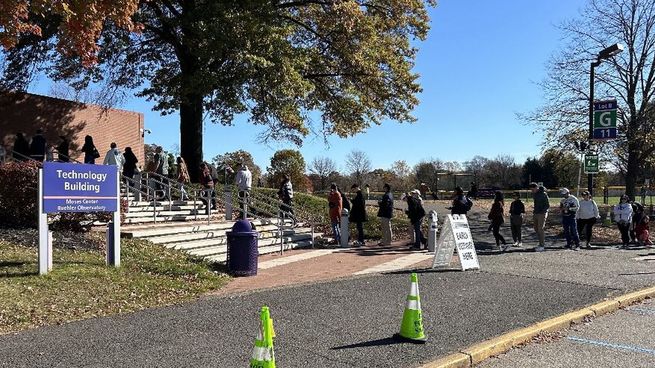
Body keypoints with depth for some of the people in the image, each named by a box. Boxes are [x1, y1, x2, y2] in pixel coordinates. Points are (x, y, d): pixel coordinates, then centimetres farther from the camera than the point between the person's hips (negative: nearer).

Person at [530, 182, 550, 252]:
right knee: (536, 229, 8)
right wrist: (534, 211, 12)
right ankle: (543, 244, 18)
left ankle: (542, 246, -4)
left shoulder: (543, 194, -12)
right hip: (535, 214, 8)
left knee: (541, 229, -8)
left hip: (542, 214, -8)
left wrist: (542, 211, -18)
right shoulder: (534, 194, 11)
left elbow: (548, 205, -11)